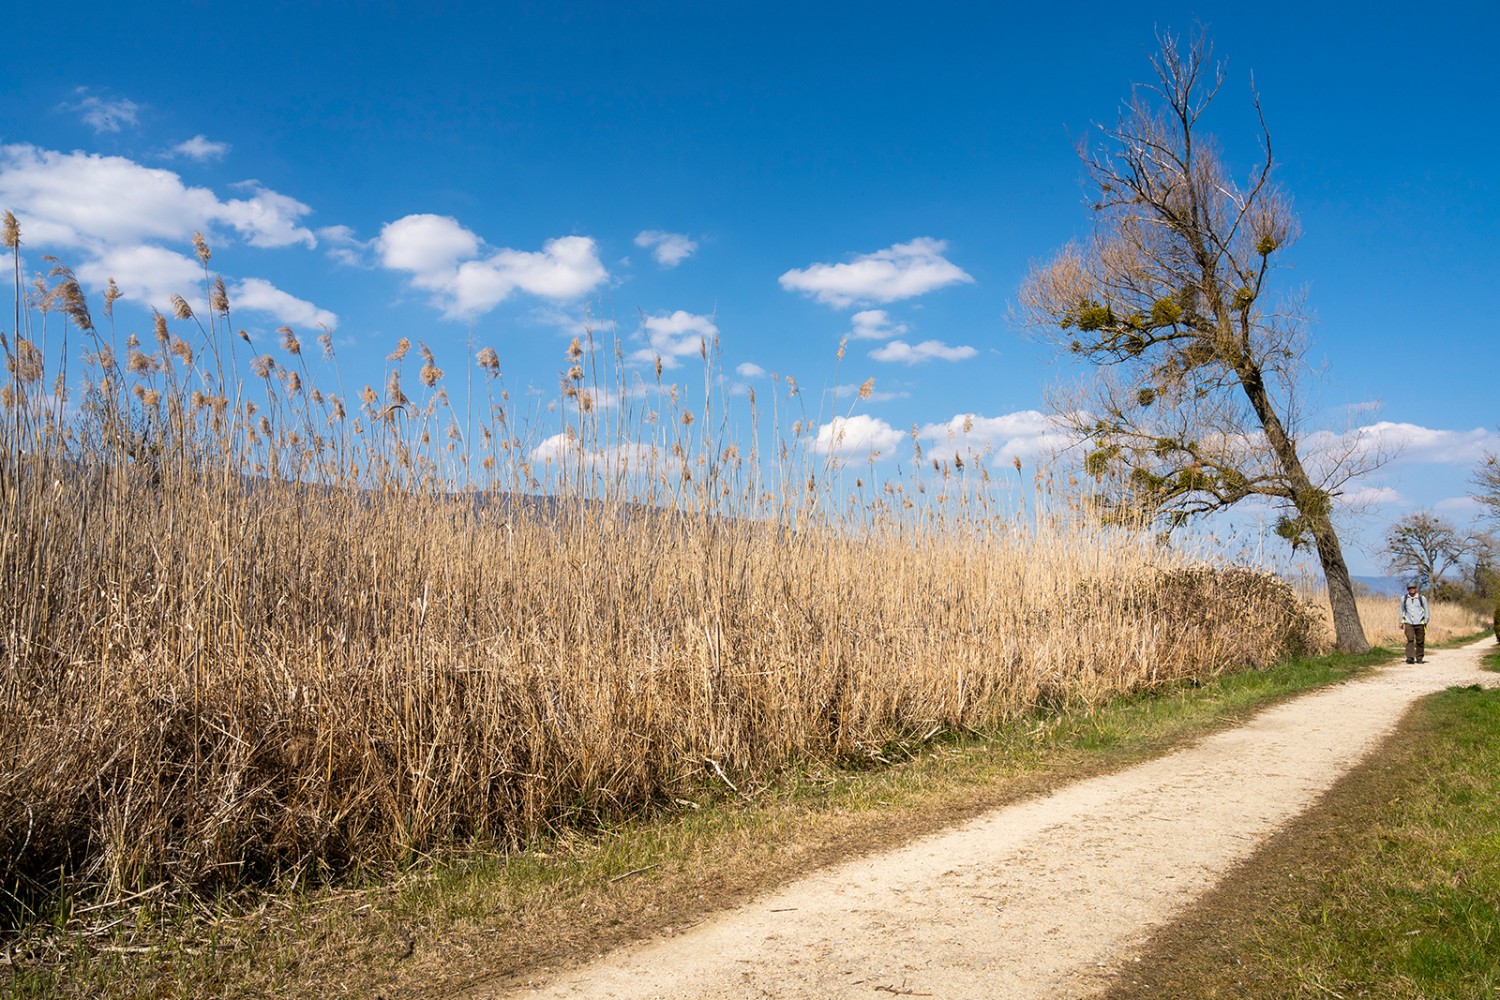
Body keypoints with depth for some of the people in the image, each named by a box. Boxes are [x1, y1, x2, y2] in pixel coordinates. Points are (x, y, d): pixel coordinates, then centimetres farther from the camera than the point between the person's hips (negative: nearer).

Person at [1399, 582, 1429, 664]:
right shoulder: (1404, 599, 7)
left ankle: (1419, 658, 16)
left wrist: (1425, 622, 2)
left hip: (1419, 623, 0)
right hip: (1408, 623, 0)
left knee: (1420, 641, 5)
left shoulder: (1422, 598, 3)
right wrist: (1401, 622, 13)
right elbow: (1402, 610, 16)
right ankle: (1410, 658, -16)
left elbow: (1426, 610, 8)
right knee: (1410, 640, -13)